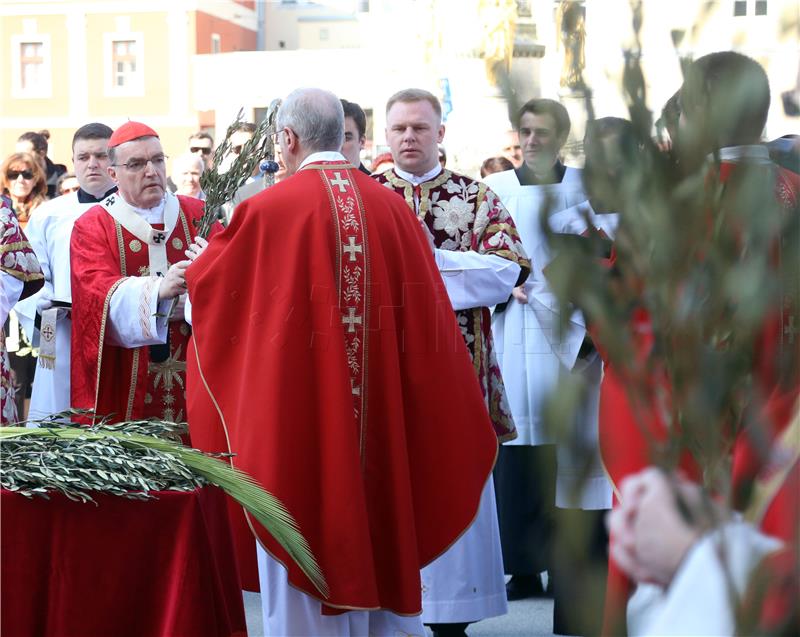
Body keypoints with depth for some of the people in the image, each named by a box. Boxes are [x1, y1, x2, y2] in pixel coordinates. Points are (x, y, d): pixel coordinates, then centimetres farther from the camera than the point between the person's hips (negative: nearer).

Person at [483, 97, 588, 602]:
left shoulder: (584, 187, 8)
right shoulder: (496, 188, 9)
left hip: (567, 332, 0)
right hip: (513, 332, 1)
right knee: (516, 448, -3)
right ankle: (524, 568, 3)